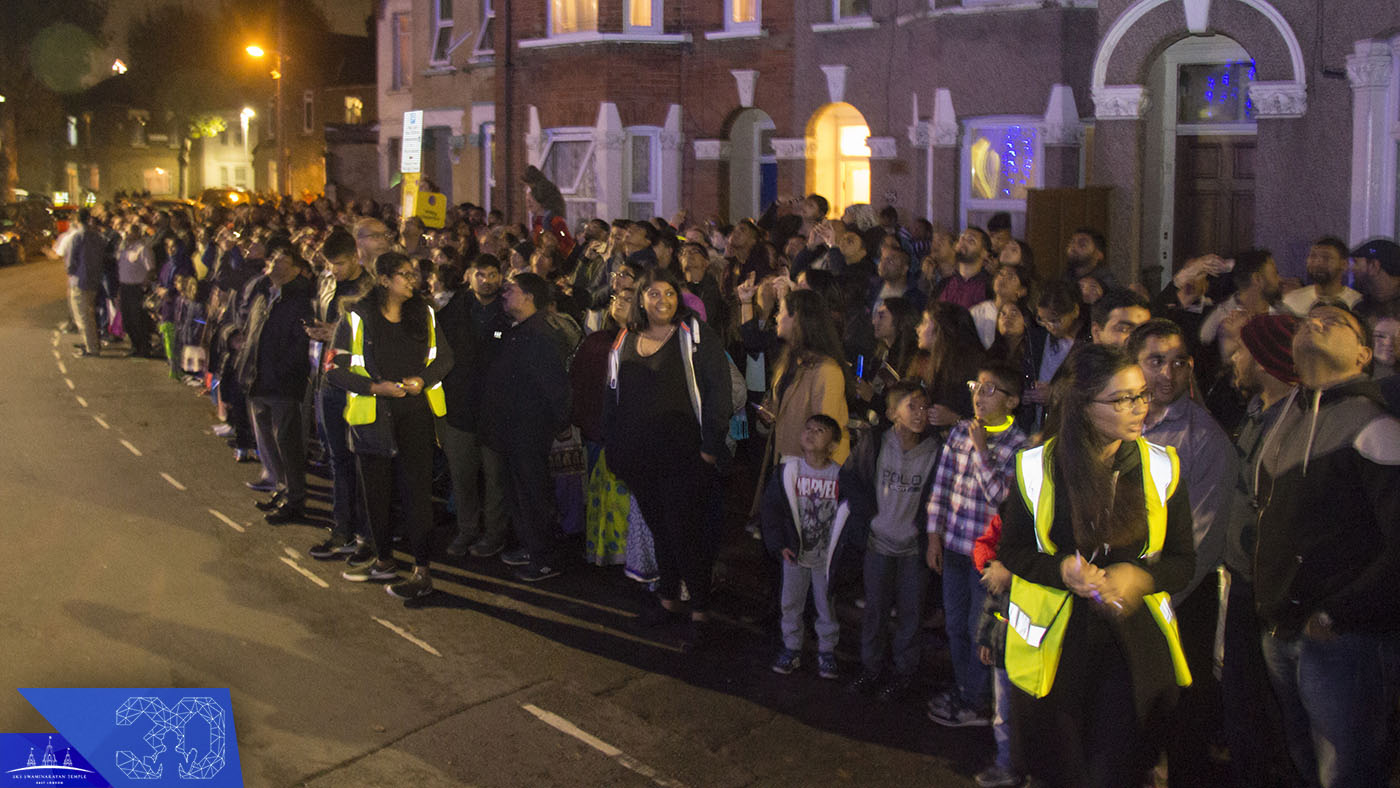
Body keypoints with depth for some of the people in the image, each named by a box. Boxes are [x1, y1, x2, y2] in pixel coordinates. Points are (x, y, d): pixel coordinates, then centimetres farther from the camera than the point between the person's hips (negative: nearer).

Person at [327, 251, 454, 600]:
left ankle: (422, 571, -4)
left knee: (416, 487, -6)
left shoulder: (425, 314, 5)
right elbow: (335, 370, -3)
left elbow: (444, 357, 12)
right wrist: (374, 387, -15)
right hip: (373, 413, 0)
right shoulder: (357, 318, -4)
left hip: (415, 412, 0)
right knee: (376, 489, 10)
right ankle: (384, 560, 28)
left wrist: (423, 380, -7)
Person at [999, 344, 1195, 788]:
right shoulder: (1037, 467, -2)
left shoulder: (1160, 467, 1)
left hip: (1135, 646, 1)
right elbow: (1012, 551, 5)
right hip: (1054, 645, -1)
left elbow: (1183, 562, 6)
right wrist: (1062, 570, -15)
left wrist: (1140, 576, -16)